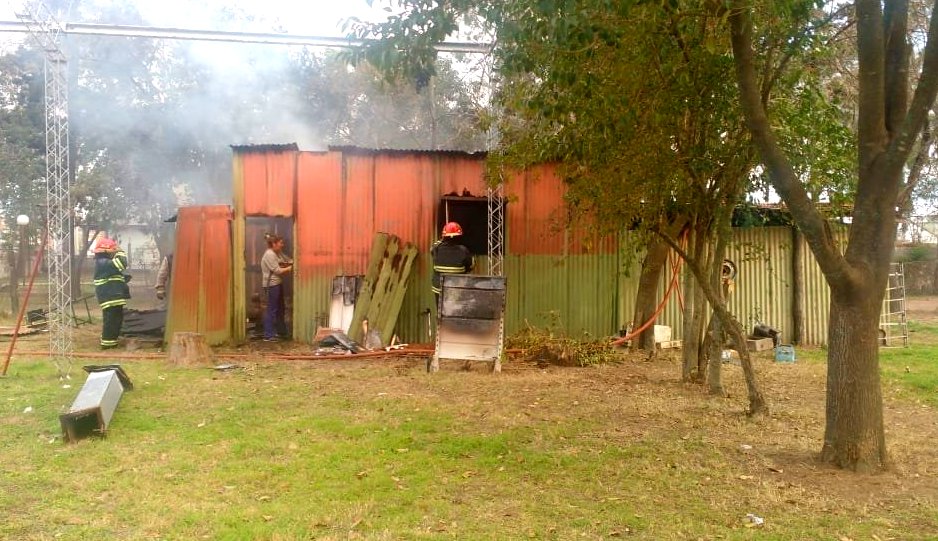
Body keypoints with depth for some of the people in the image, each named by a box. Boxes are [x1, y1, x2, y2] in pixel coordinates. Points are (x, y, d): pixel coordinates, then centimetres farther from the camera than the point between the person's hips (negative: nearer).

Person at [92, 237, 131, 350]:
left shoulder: (104, 262, 22)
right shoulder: (103, 262, -14)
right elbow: (121, 264, -27)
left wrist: (124, 279, 15)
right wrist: (120, 253, -12)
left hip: (113, 297, 11)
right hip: (110, 297, -11)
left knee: (116, 318, 17)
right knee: (111, 319, -8)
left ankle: (110, 340, 26)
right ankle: (107, 342, -4)